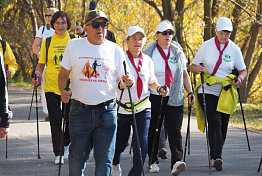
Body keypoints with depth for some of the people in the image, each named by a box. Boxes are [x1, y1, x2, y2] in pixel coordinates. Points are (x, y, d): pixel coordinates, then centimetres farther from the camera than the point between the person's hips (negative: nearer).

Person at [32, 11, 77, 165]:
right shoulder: (48, 42, 5)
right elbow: (41, 63, 9)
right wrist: (38, 74, -8)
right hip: (51, 86, 1)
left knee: (70, 119, 5)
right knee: (55, 121, 0)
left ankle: (66, 145, 32)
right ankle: (59, 153, 6)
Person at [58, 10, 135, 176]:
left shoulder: (115, 49, 5)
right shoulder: (74, 46, 4)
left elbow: (124, 78, 9)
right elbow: (63, 74, 8)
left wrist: (128, 81, -15)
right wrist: (63, 92, -10)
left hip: (107, 111, 0)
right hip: (80, 111, 0)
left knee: (105, 158, 0)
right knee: (77, 157, 6)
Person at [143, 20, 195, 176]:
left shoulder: (178, 53, 9)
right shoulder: (149, 53, 0)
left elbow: (184, 75, 16)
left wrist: (190, 92, 8)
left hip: (174, 98, 1)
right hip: (154, 97, -1)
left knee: (174, 130, -9)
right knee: (152, 130, 5)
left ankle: (177, 161, -19)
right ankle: (153, 161, 17)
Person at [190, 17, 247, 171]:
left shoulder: (234, 49, 3)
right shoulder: (207, 45, 0)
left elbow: (243, 70, 9)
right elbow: (193, 67, 3)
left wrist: (240, 78, -14)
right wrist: (196, 68, -21)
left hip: (225, 93, 3)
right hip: (207, 91, -3)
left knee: (222, 126, 6)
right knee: (215, 122, -17)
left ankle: (215, 156, 22)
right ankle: (216, 157, -24)